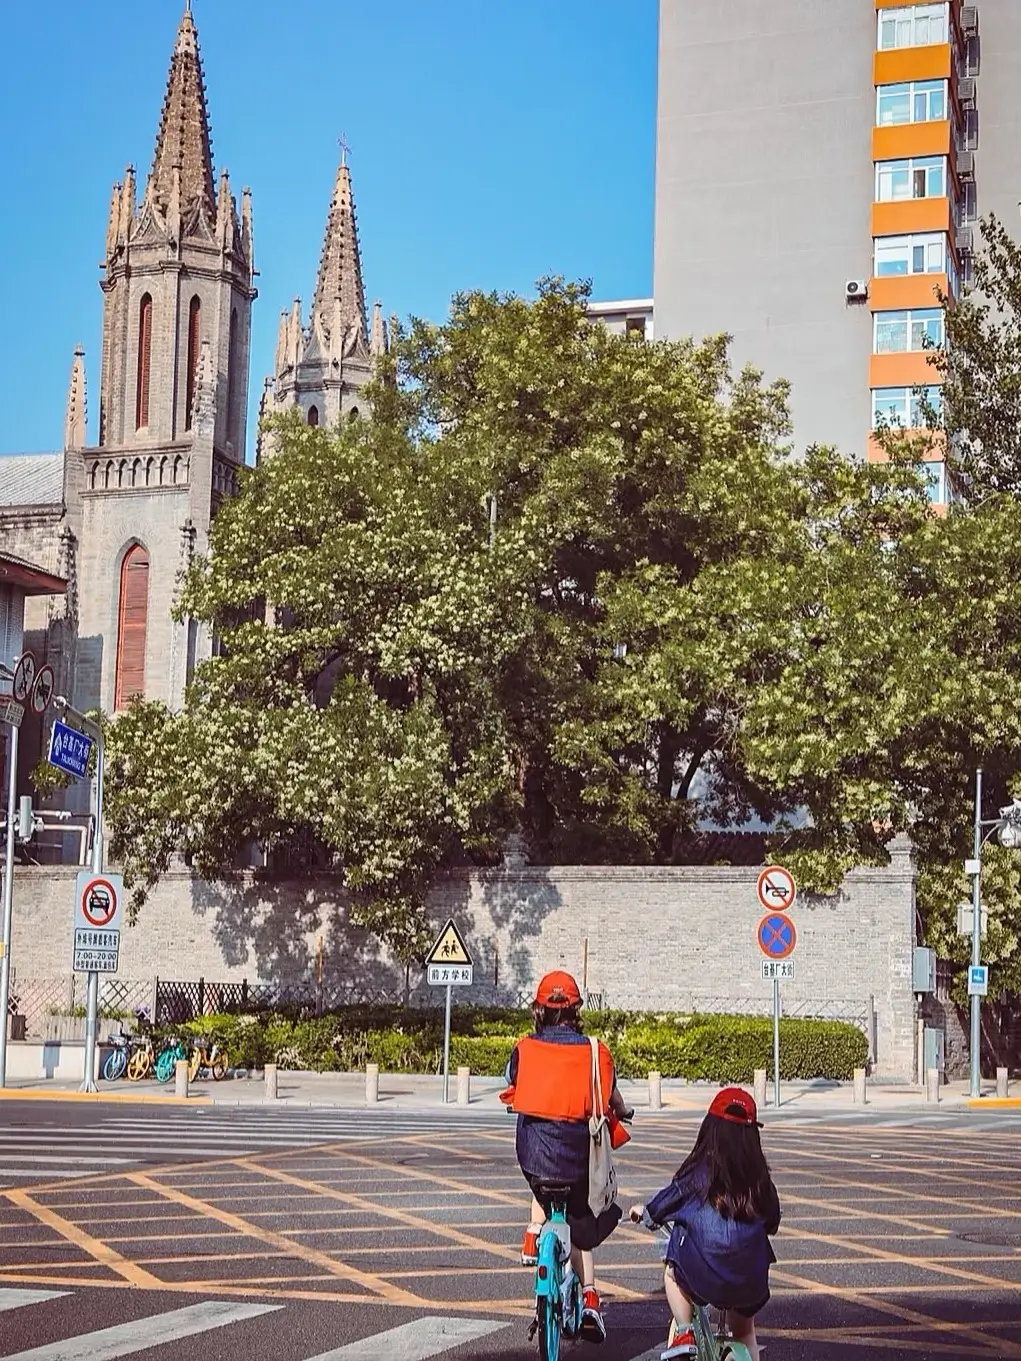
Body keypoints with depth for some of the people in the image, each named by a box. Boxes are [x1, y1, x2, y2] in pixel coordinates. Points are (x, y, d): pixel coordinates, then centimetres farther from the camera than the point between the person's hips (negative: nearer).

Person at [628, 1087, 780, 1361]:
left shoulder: (699, 1172, -9)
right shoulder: (759, 1177, 0)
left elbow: (668, 1201, 3)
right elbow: (772, 1222, 11)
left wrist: (645, 1213, 25)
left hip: (703, 1275, -3)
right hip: (751, 1280, 3)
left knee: (673, 1274, 30)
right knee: (744, 1333, 29)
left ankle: (684, 1333, 14)